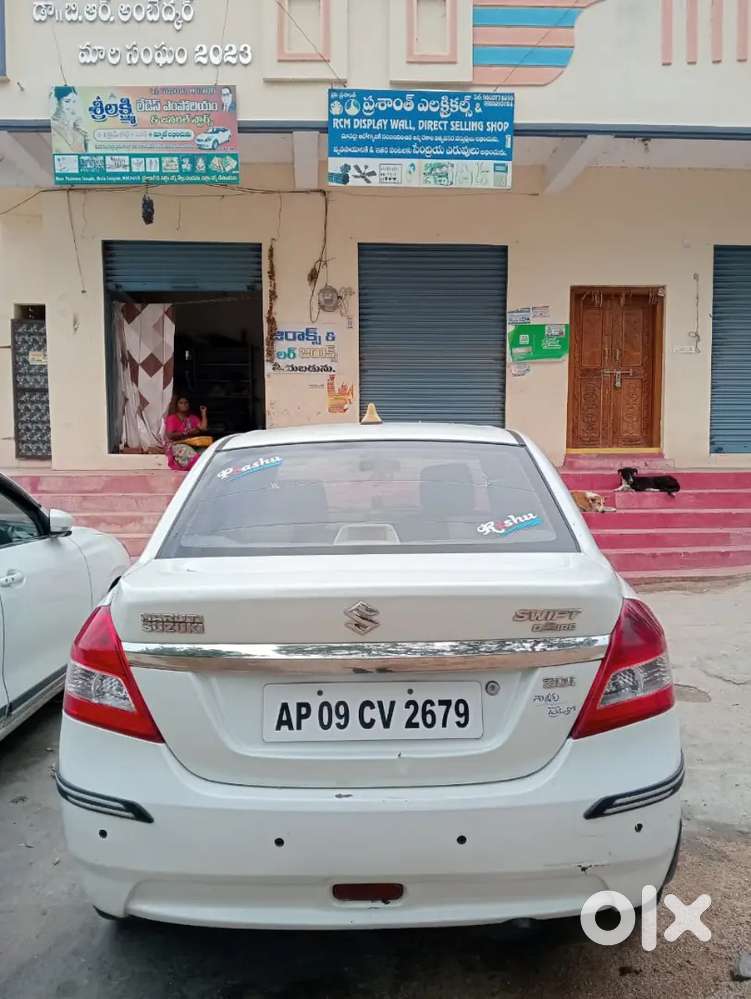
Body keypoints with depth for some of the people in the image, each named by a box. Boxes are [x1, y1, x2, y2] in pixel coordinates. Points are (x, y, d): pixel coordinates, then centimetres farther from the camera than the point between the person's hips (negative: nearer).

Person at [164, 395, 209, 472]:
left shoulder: (192, 418, 15)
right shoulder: (172, 418, -1)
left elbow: (203, 428, 2)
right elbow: (170, 435, -12)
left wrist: (203, 413, 2)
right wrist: (186, 433, -15)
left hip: (191, 445, 5)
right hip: (175, 445, -5)